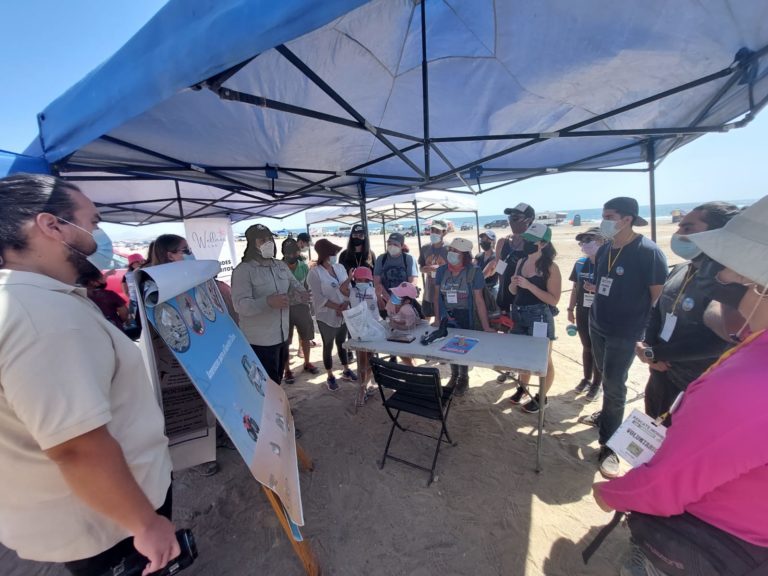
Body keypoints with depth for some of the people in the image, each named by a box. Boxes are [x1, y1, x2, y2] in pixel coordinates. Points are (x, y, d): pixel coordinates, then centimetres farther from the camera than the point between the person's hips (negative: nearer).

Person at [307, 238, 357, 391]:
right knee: (328, 346, 10)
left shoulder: (340, 267, 2)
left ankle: (346, 370, 37)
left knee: (341, 343, 20)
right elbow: (319, 298, -19)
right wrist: (338, 307, -19)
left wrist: (346, 303, -15)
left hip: (344, 314, 5)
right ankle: (330, 376, 26)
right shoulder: (315, 273, -15)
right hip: (326, 317, -5)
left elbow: (348, 288, 1)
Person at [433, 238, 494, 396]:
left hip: (465, 319, -3)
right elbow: (437, 296, 3)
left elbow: (479, 301, -14)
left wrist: (486, 327, -16)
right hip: (446, 318, 3)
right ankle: (454, 375, 40)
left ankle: (464, 378, 36)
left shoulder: (473, 272, -15)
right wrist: (437, 319, 2)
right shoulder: (441, 270, -4)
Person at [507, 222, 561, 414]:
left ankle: (541, 398, 28)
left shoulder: (551, 267, -13)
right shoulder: (521, 262, 5)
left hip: (539, 317, -6)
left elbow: (554, 300, -17)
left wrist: (529, 285, -24)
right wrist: (513, 284, -9)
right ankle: (523, 387, 40)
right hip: (518, 314, 6)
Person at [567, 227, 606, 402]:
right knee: (586, 347, 17)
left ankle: (597, 384, 27)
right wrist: (571, 309, 10)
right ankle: (587, 379, 35)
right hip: (582, 314, 4)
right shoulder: (580, 264, 1)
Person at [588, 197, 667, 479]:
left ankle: (608, 446, 14)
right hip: (597, 326, 6)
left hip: (625, 333, -6)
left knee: (614, 386, 0)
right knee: (607, 380, 20)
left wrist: (646, 332, -13)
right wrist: (592, 287, -4)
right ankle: (607, 417, 42)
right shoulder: (604, 249, 4)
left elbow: (658, 295, -13)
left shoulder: (648, 251, -15)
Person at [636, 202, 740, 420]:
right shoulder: (679, 271, 4)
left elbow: (715, 342, -25)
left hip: (697, 389, -7)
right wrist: (648, 345, -10)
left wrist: (653, 353, -18)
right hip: (660, 374, 7)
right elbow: (657, 311, 8)